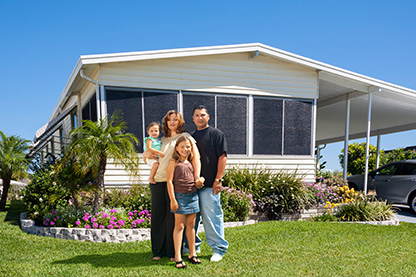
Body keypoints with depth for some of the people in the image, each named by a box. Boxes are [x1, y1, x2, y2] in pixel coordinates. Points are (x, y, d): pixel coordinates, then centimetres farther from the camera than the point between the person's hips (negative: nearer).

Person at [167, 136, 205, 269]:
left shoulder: (191, 162, 13)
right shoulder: (174, 162, -4)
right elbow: (169, 181, -8)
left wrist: (200, 179, 5)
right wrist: (173, 199, -13)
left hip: (193, 196, 5)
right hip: (180, 196, -5)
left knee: (191, 225, 11)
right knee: (179, 225, -2)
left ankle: (192, 254, 21)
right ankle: (178, 257, 3)